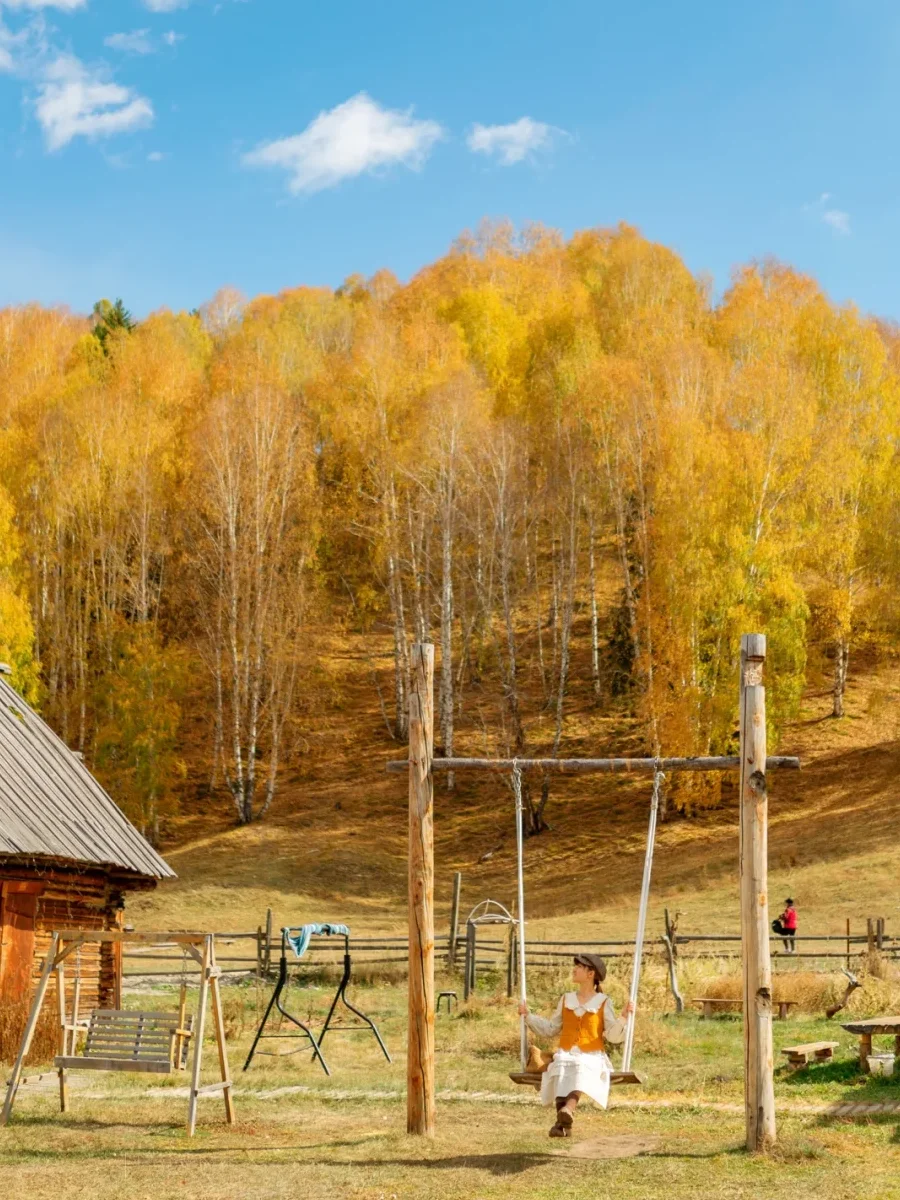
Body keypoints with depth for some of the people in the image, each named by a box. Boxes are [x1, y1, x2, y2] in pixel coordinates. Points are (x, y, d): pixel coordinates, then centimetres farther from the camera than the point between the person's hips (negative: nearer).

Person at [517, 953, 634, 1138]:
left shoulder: (604, 1002, 7)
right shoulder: (566, 1000, 18)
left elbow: (613, 1037, -1)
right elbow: (550, 1029, 20)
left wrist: (623, 1017, -16)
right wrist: (528, 1016, 15)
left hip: (592, 1057, -2)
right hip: (565, 1055, 2)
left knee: (581, 1069, -37)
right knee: (561, 1070, -33)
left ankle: (569, 1109, -63)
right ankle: (563, 1125, -45)